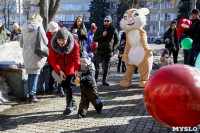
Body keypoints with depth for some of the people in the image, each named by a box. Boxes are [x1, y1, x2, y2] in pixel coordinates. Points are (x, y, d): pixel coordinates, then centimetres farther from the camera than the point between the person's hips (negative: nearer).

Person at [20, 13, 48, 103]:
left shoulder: (25, 27, 11)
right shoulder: (39, 26, -4)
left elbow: (21, 43, 14)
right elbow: (45, 41, -6)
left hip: (27, 54, 5)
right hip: (36, 53, -5)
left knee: (30, 74, 12)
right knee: (35, 74, 0)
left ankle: (30, 94, 16)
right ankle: (32, 95, 1)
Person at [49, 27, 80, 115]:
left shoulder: (73, 43, -20)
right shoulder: (53, 45, -17)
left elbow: (76, 57, -17)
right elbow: (52, 59, -14)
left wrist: (76, 69, -31)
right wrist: (59, 71, -25)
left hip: (70, 66, -3)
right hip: (60, 67, 3)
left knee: (67, 84, -12)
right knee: (64, 85, 6)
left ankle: (69, 106, 2)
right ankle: (73, 104, 23)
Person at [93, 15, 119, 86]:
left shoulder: (114, 30, 6)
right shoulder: (99, 29, 4)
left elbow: (117, 40, 12)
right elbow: (95, 39, 0)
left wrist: (113, 48, -2)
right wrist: (102, 36, -15)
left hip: (109, 52, 1)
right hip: (100, 51, -1)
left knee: (106, 67, 8)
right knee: (98, 66, -9)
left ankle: (104, 81, 18)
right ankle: (95, 80, -4)